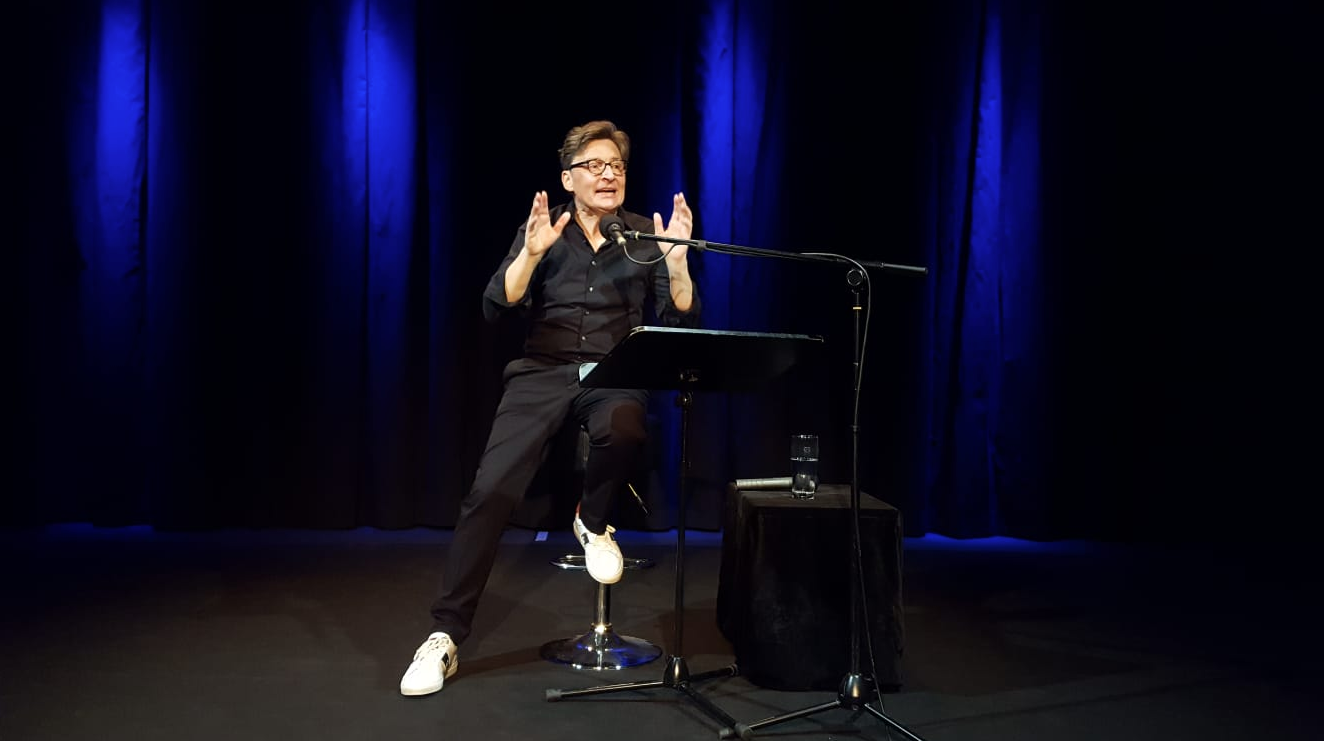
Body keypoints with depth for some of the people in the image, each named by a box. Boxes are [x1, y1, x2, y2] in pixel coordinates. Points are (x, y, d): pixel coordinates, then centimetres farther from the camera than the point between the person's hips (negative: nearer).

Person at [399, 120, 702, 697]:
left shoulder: (647, 236, 7)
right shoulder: (541, 232, 8)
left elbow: (681, 323, 0)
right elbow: (496, 308, -3)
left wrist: (676, 258, -15)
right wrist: (532, 253, -18)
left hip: (613, 373, 0)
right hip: (543, 372, 0)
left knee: (623, 428, -38)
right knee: (491, 490, -19)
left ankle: (592, 521, -5)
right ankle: (446, 634, -7)